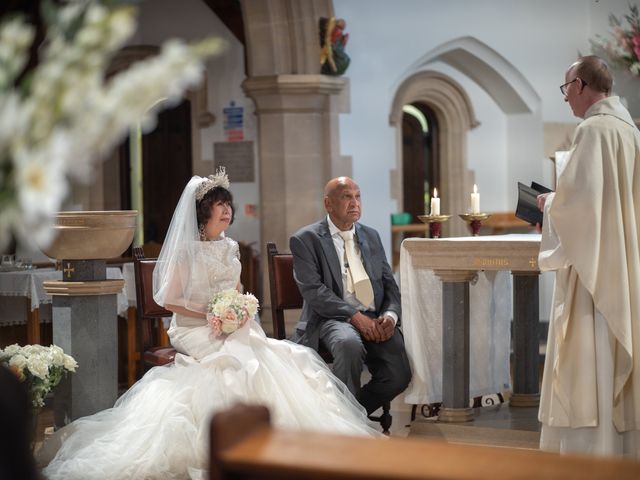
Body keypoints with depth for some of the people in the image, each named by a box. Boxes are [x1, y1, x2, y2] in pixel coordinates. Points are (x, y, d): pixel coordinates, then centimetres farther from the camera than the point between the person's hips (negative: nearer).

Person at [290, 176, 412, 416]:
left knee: (399, 373, -21)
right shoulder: (305, 240, 2)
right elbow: (313, 291, -9)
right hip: (331, 318, -4)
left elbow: (389, 284, 17)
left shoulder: (371, 236, 19)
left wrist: (390, 315, -5)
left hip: (375, 318, 5)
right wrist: (355, 316, -19)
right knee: (349, 344, -39)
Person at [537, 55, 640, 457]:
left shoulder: (594, 129, -14)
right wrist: (561, 202, 17)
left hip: (593, 268, -9)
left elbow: (578, 197, -21)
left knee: (588, 370, -7)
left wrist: (549, 203, -1)